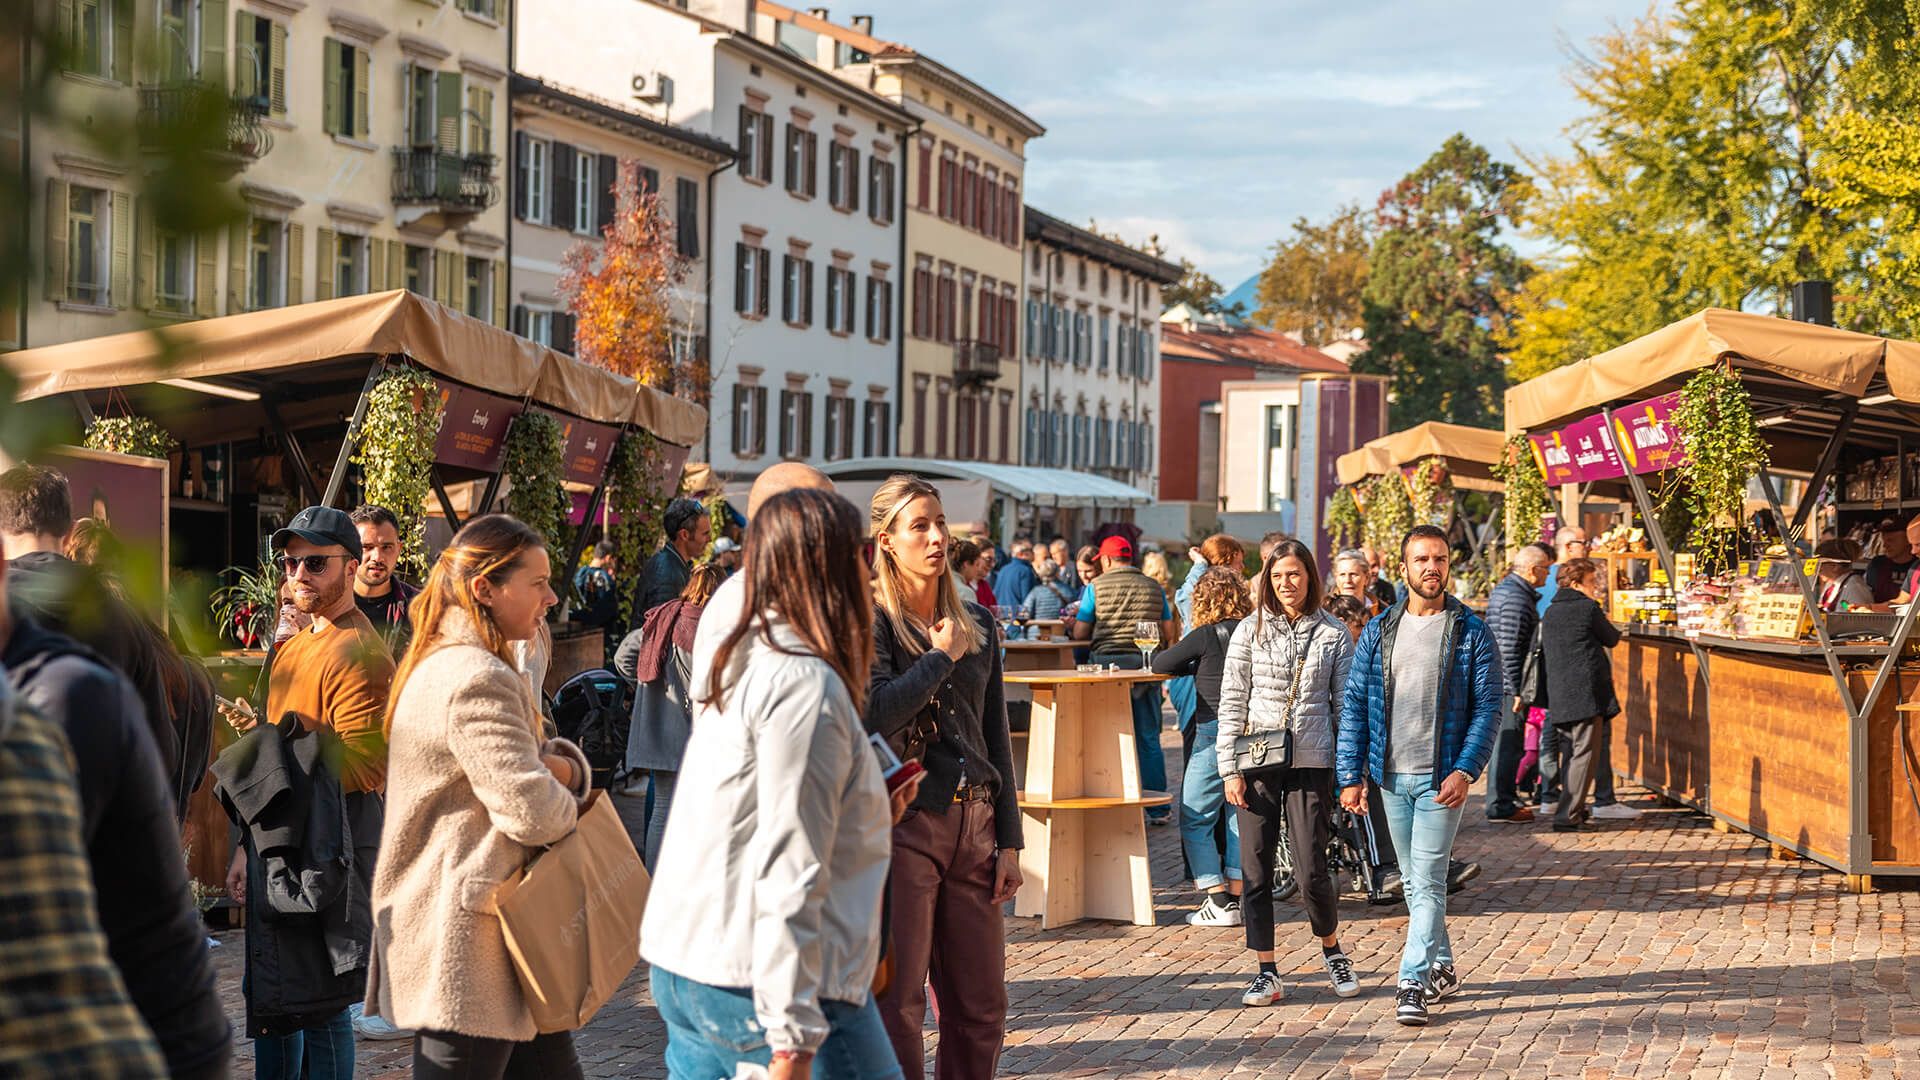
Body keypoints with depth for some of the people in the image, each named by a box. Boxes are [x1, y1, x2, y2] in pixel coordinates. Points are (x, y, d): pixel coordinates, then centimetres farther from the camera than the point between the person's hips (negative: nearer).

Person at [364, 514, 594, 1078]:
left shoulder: (442, 663, 14)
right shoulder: (478, 681, -20)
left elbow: (518, 759, 19)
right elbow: (531, 811, -26)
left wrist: (561, 764, -5)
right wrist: (566, 797, -3)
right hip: (465, 939, -11)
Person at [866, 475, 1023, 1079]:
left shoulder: (976, 622, 14)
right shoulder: (871, 621, -2)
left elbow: (996, 736, 15)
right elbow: (875, 713, -20)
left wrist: (1009, 841, 10)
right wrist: (942, 657, -8)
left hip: (974, 824, 5)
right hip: (902, 822, -5)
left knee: (981, 1007, 7)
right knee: (897, 999, -1)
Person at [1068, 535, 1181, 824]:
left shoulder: (1096, 587, -1)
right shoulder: (1154, 588, 8)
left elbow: (1080, 633, -1)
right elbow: (1169, 632, 11)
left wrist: (1071, 624, 21)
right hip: (1144, 664, 2)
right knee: (1148, 740, 9)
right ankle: (1157, 809, 11)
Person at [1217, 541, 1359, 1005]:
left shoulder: (1333, 634, 5)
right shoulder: (1250, 630, 4)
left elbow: (1346, 705, 6)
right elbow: (1232, 702, 4)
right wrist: (1229, 768, -3)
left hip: (1311, 761, -1)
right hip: (1257, 762, 1)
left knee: (1311, 871, -5)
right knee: (1256, 869, 2)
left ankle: (1331, 948, 23)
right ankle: (1266, 972, 12)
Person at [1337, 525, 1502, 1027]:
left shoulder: (1472, 633, -2)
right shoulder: (1378, 632, 6)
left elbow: (1488, 707, -4)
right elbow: (1354, 706, 6)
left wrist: (1465, 770, -16)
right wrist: (1350, 776, -1)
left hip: (1441, 778, -4)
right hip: (1391, 776, 4)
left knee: (1428, 880, -8)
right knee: (1413, 880, 13)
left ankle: (1412, 984, -8)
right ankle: (1441, 966, 27)